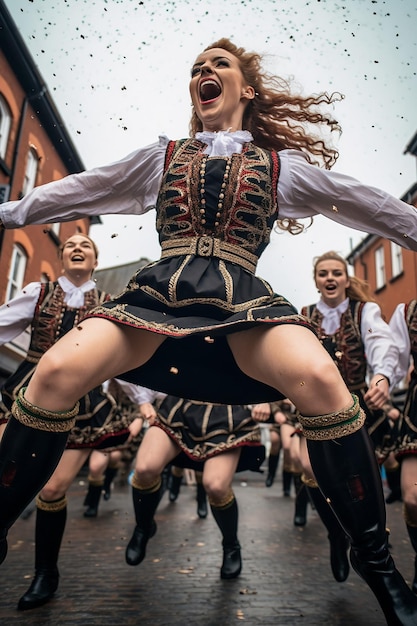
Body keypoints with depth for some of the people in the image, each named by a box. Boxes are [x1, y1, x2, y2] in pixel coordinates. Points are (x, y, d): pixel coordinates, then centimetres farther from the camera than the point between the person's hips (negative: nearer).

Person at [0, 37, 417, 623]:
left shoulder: (281, 164, 20)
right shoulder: (162, 156, 24)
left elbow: (368, 203, 24)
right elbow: (79, 191, 26)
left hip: (241, 299, -1)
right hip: (158, 292, 2)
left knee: (321, 380, -31)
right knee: (56, 372, -22)